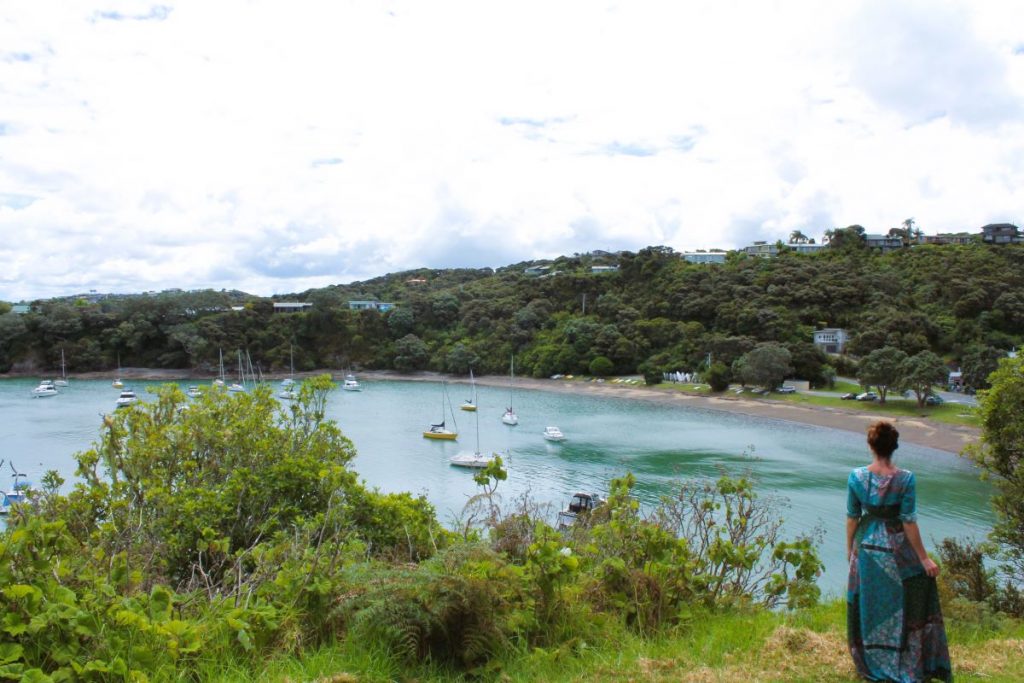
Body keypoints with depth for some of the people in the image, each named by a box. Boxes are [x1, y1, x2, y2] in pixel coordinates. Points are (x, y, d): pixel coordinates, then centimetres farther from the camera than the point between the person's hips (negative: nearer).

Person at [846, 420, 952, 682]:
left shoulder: (856, 476, -10)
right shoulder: (906, 479, -17)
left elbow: (852, 516, -1)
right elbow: (909, 522, -14)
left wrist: (850, 547, 14)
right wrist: (923, 558, -3)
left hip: (866, 545, 3)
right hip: (896, 547, -2)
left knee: (867, 604, 16)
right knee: (902, 605, 13)